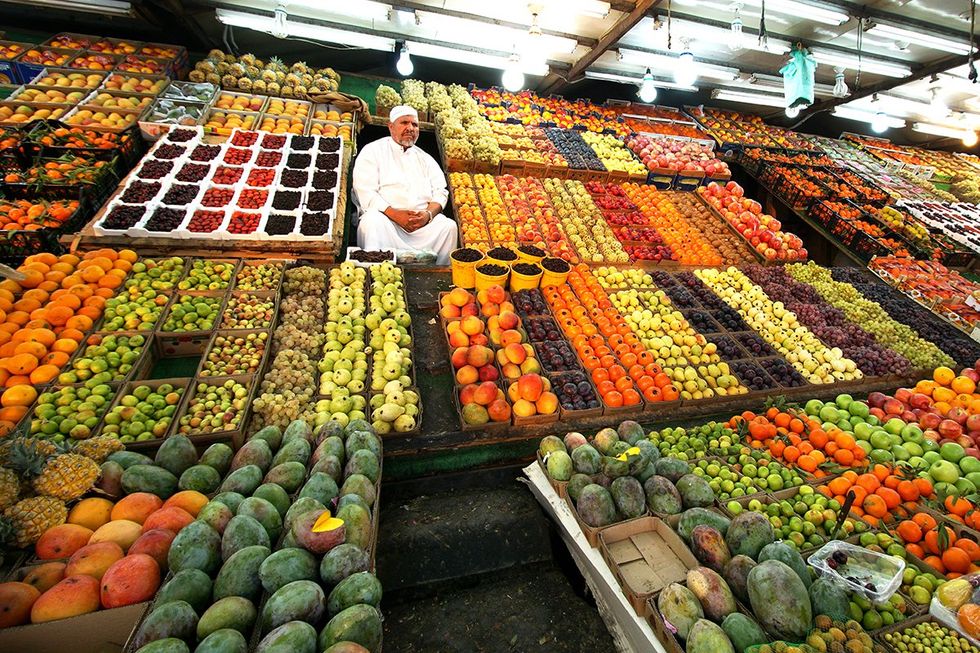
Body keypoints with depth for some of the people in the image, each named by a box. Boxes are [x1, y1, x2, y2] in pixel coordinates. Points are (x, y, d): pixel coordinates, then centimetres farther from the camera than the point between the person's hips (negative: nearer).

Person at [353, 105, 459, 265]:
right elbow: (365, 192, -3)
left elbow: (440, 192, 12)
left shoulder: (425, 158, 24)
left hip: (423, 221, 3)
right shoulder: (373, 151, 11)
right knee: (372, 221, -35)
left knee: (449, 226, -23)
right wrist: (395, 214, -18)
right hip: (385, 217, -3)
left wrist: (428, 213, -12)